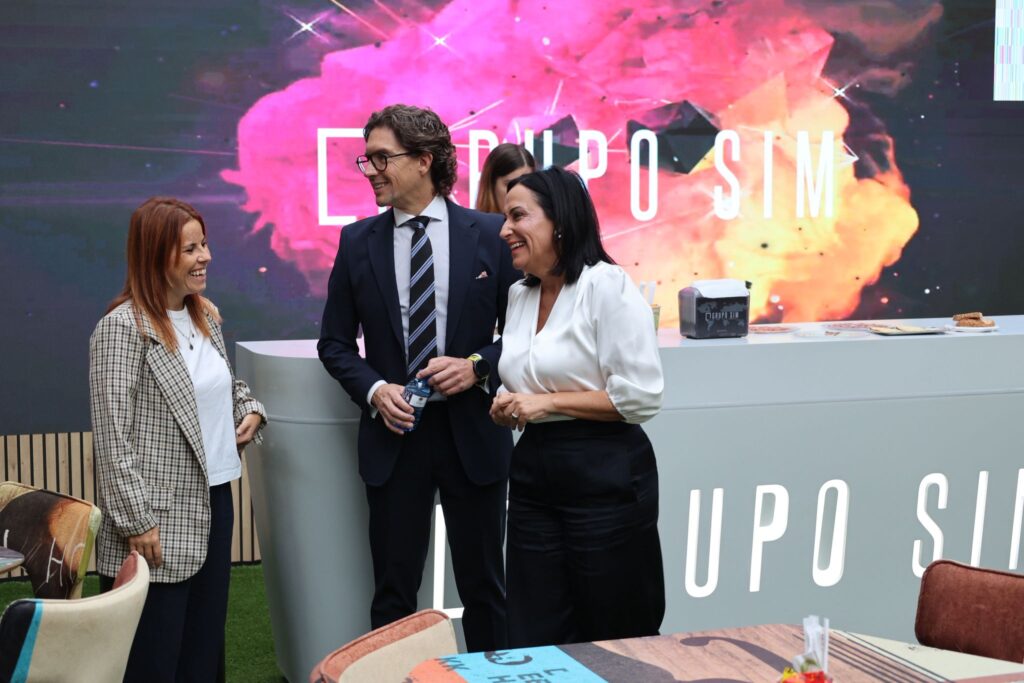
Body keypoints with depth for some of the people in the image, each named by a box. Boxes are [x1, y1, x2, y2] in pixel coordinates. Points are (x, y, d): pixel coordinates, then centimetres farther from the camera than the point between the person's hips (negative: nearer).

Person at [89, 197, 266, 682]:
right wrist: (137, 521, -19)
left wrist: (250, 410, 6)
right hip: (160, 520, -8)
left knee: (205, 644, 15)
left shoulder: (207, 317, 10)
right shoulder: (123, 328, -14)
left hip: (215, 502, 8)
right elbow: (113, 436, -17)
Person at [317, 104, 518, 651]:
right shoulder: (358, 242, 2)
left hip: (473, 434, -1)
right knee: (394, 590, 9)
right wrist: (374, 390, -10)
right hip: (394, 434, 1)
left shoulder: (489, 235, -3)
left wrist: (478, 366, -15)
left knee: (483, 585, 12)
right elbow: (335, 342, 7)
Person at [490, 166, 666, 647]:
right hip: (533, 473, 7)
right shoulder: (519, 295, 12)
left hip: (605, 475, -7)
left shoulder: (607, 286, -12)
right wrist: (508, 406, 3)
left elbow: (641, 395, -16)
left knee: (613, 640, 5)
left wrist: (547, 403, -15)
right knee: (535, 641, 9)